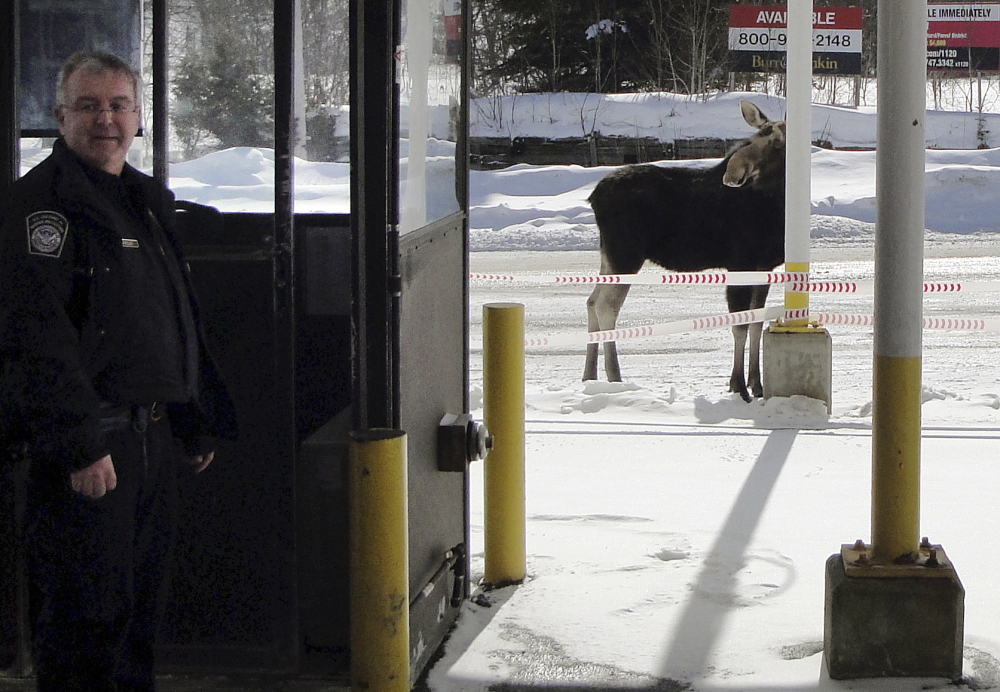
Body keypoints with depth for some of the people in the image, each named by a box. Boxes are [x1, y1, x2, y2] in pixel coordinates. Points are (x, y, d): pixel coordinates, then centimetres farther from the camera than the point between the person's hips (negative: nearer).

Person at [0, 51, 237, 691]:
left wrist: (201, 421, 21)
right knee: (87, 613, -5)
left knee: (141, 605, 15)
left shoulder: (150, 199, 18)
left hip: (156, 438, 8)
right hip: (91, 442, -8)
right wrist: (81, 443, -23)